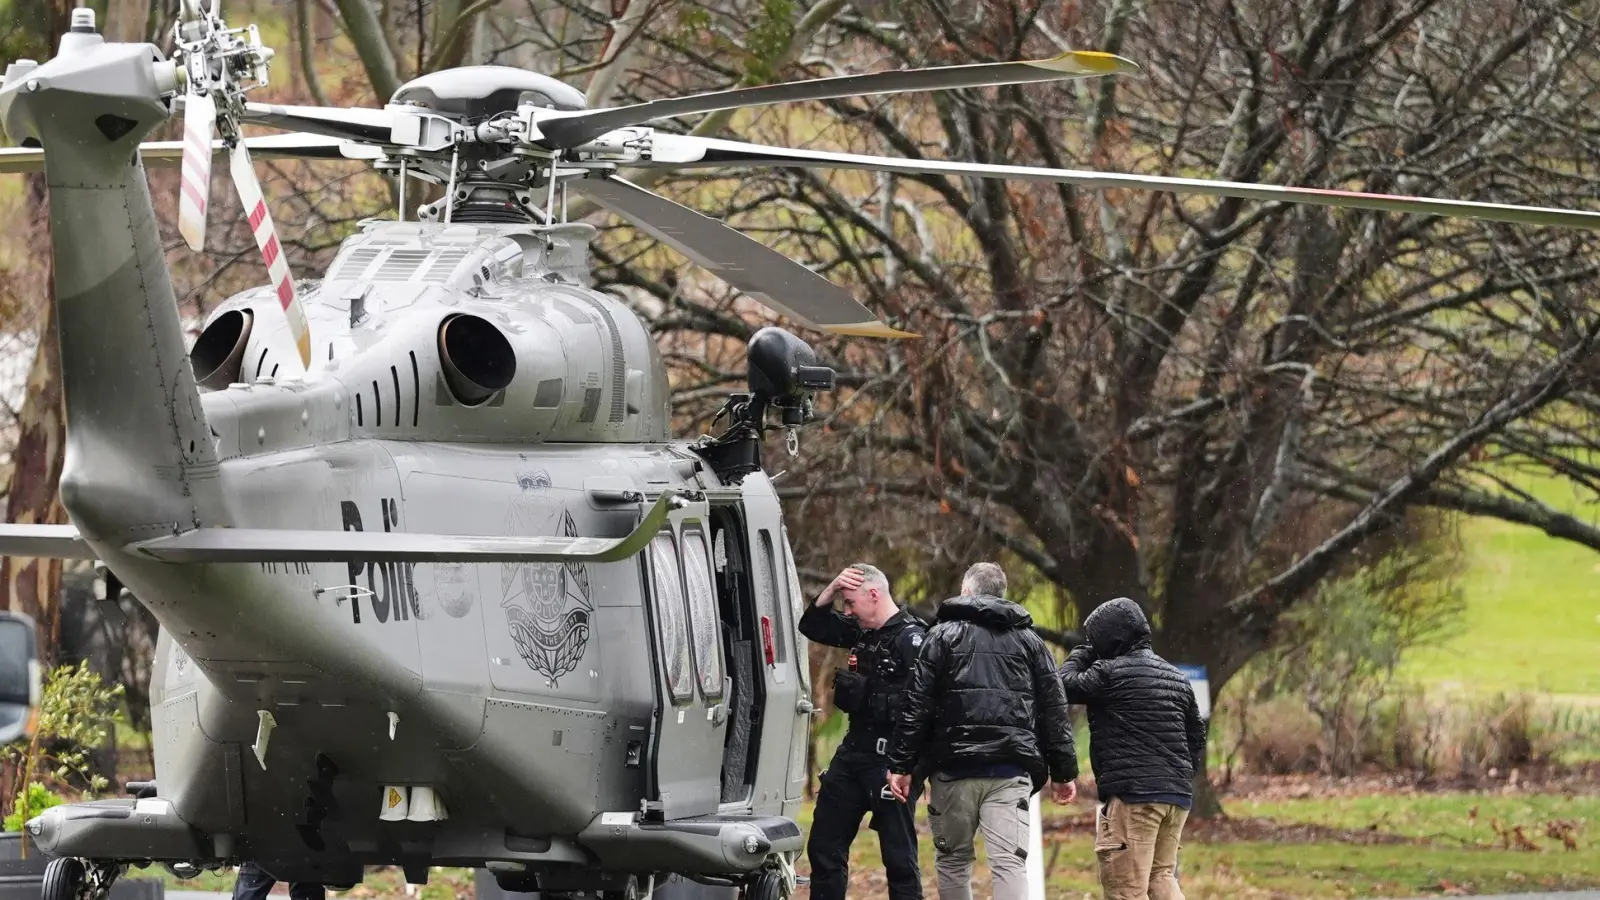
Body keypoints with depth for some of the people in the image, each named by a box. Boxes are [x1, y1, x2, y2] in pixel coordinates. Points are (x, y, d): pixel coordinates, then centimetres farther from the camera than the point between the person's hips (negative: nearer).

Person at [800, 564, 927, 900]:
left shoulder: (910, 639, -16)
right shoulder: (863, 632, 11)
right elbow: (811, 626, 22)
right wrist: (831, 590, 4)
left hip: (889, 759, -9)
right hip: (852, 753, 9)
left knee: (899, 855, -4)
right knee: (824, 847, 13)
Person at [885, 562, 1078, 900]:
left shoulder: (944, 635, 7)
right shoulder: (1030, 641, 15)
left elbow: (916, 706, 0)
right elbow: (1054, 710, 12)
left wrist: (901, 764, 2)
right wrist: (1064, 771, 14)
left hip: (955, 768, -1)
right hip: (1011, 771, 1)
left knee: (952, 860, 13)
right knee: (1010, 862, -9)